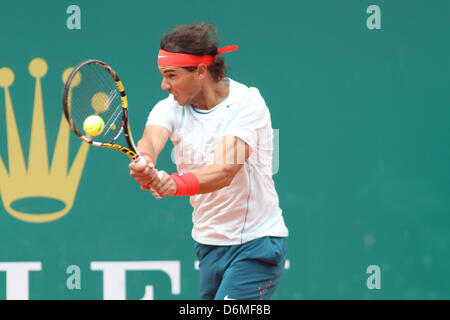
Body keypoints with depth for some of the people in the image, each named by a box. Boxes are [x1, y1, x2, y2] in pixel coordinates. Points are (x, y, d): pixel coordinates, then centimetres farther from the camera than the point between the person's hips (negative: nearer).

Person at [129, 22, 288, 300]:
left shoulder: (247, 103, -15)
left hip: (256, 243, -6)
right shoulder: (171, 108, -1)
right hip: (208, 243, 6)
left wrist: (176, 184, -48)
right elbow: (151, 140, -23)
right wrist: (144, 163, -49)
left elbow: (226, 170, -29)